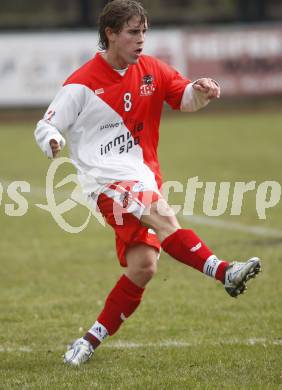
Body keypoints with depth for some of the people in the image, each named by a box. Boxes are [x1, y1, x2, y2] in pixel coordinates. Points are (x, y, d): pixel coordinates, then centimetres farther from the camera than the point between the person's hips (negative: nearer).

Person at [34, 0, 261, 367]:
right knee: (161, 216, -33)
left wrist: (201, 91, -10)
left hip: (143, 179, 6)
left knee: (143, 267, -4)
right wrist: (52, 141, -25)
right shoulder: (81, 84, -4)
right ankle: (223, 272, -46)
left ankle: (92, 339, 8)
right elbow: (46, 126, 0)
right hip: (107, 181, -6)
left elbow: (186, 99, 14)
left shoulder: (151, 70, 10)